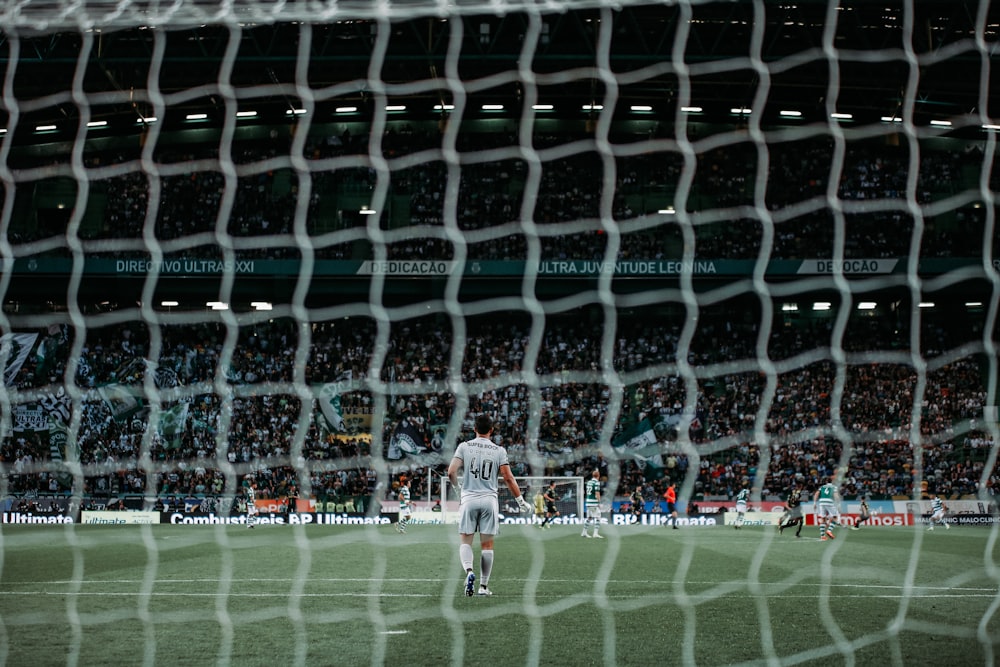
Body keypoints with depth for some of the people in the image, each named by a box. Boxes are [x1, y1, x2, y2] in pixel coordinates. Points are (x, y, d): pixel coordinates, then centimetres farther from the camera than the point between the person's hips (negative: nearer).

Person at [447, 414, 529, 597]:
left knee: (465, 541, 4)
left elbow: (451, 472, -6)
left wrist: (456, 486, 16)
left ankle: (469, 571, -23)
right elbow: (508, 478, -1)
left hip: (469, 499, -1)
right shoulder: (499, 451, 2)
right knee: (487, 544, 7)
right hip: (489, 500, 1)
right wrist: (520, 500, 9)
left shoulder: (464, 446, 1)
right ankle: (484, 586, 9)